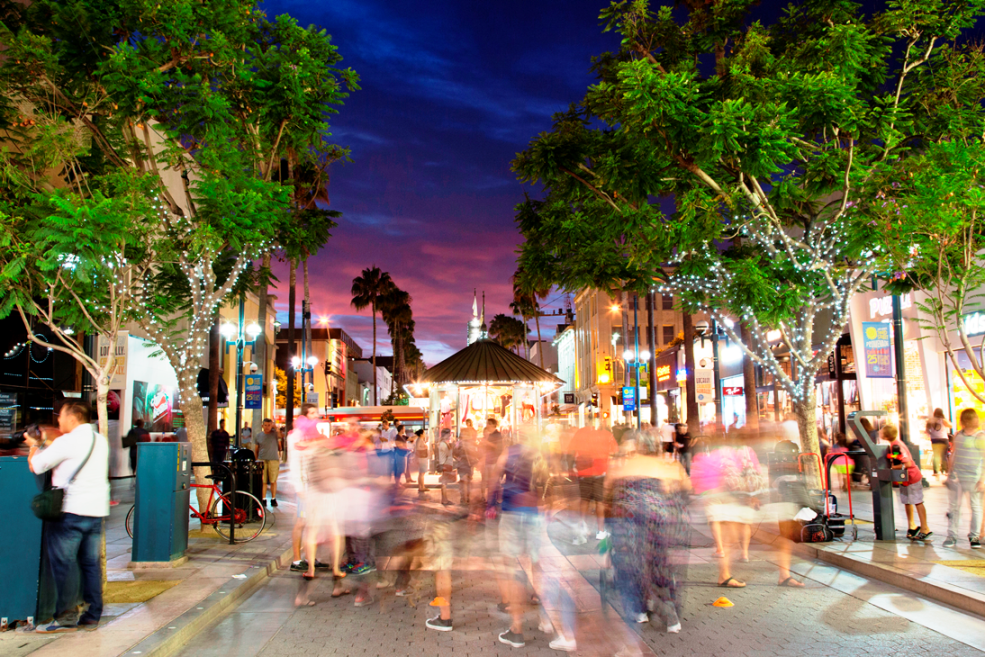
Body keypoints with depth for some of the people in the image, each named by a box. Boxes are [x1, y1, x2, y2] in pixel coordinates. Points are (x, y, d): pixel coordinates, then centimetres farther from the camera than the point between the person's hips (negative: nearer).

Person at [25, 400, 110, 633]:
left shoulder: (67, 441, -11)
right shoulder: (101, 441, 11)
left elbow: (36, 466, -6)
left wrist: (34, 445, 13)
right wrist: (44, 444, 27)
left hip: (70, 511, -7)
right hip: (97, 510, 7)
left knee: (63, 563, 1)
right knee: (91, 562, 11)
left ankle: (66, 616, 3)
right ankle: (92, 616, 15)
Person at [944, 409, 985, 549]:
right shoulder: (958, 435, 8)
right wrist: (949, 474, 14)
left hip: (973, 478, -3)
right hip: (956, 477, 4)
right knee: (954, 506, 4)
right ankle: (951, 536, 9)